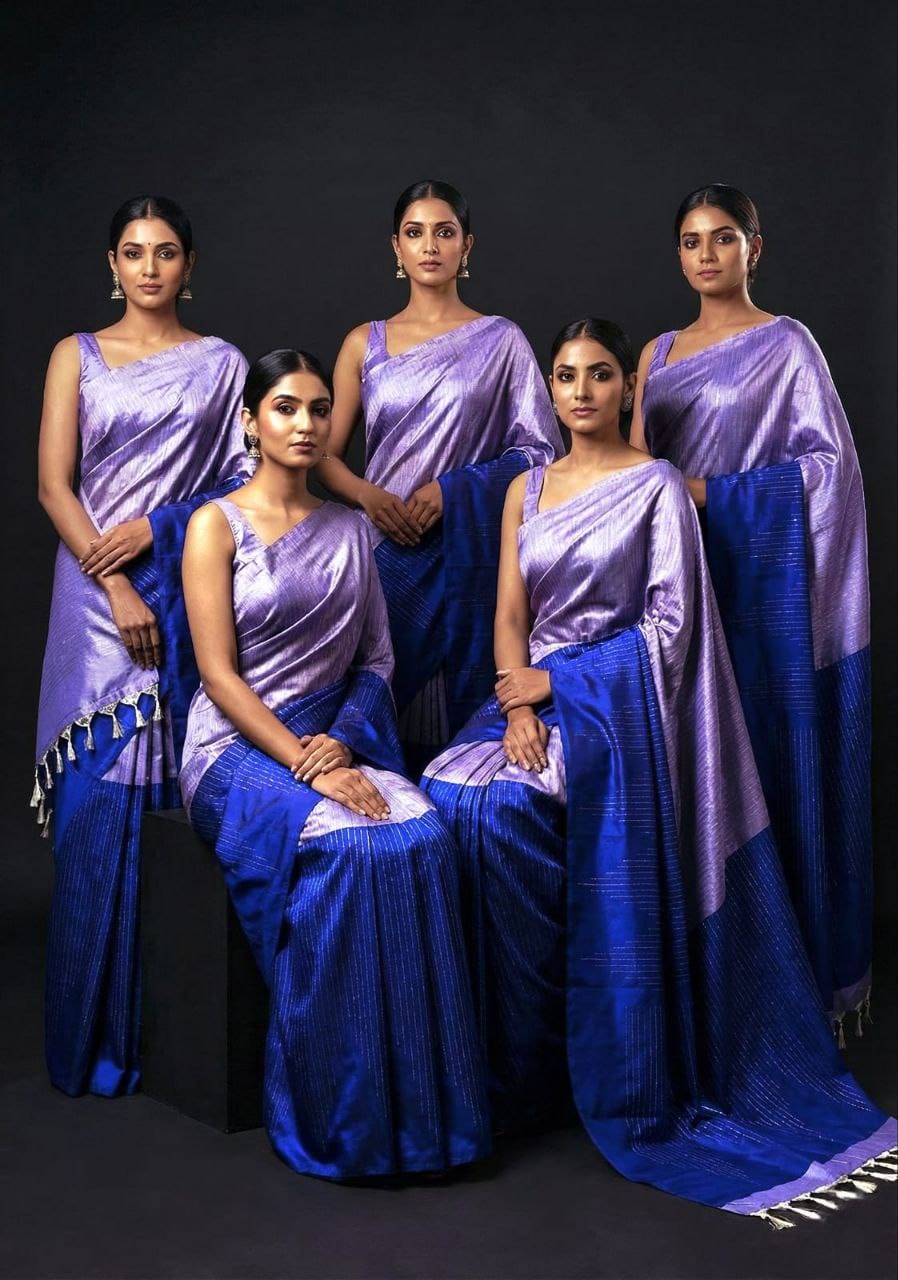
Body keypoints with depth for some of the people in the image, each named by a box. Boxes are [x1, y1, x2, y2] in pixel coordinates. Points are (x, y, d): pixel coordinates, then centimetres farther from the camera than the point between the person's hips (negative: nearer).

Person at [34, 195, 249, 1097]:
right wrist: (116, 587, -11)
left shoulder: (220, 363, 11)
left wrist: (158, 524, -9)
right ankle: (100, 1031, 7)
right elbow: (54, 486, 0)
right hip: (101, 592, 0)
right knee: (101, 796, -3)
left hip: (192, 587, 1)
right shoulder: (78, 356, 9)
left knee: (180, 786, -1)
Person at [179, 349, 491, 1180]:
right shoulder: (217, 526, -2)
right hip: (239, 748, -4)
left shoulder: (350, 531, 14)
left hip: (336, 742, 4)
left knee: (424, 840, -27)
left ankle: (421, 1104, -18)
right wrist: (306, 765, -18)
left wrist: (343, 741, -8)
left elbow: (377, 657, 12)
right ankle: (340, 1117, -19)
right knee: (347, 850, -32)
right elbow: (220, 676, -9)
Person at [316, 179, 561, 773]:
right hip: (387, 551, 2)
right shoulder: (366, 343, 11)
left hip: (469, 553, -1)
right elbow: (325, 453, 9)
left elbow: (539, 448, 1)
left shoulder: (501, 340, 5)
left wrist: (451, 489, -11)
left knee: (467, 706, 0)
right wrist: (368, 494, -11)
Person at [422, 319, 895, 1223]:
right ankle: (498, 1057, -8)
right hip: (534, 695, 5)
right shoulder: (527, 490, 15)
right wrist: (519, 709, -9)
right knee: (449, 789, -22)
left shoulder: (657, 486, 0)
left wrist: (558, 681, -10)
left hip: (615, 708, -5)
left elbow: (670, 625, -6)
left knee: (489, 805, -27)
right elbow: (509, 617, 8)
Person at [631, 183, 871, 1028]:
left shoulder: (786, 344, -2)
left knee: (768, 749, -3)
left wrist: (715, 494, -14)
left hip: (757, 578, -5)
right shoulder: (658, 354, 15)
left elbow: (829, 462, -9)